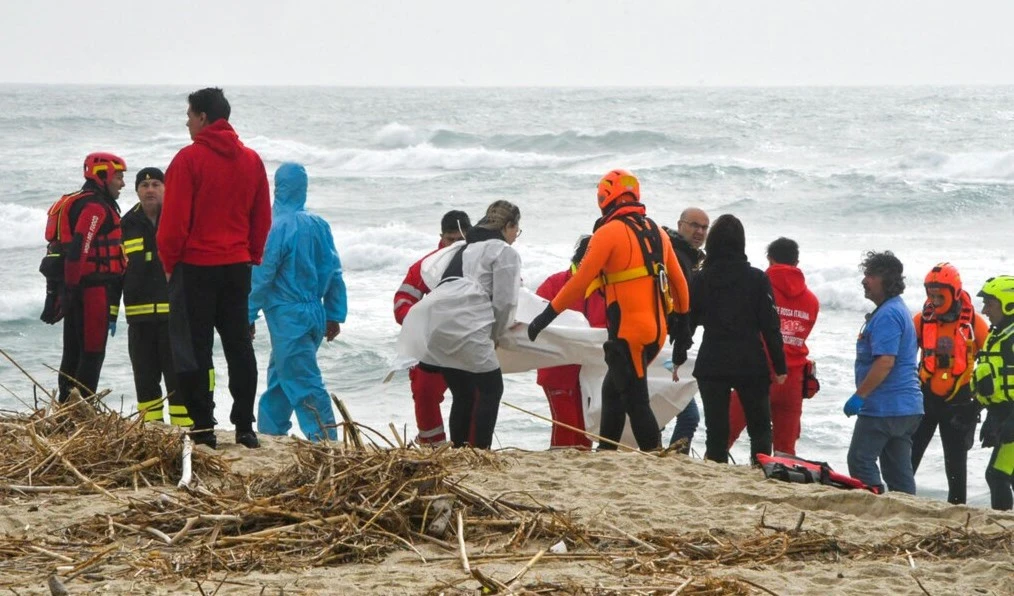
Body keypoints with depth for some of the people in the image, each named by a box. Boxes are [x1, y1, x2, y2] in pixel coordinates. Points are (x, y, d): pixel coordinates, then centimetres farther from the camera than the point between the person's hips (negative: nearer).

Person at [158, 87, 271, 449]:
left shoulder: (189, 159, -11)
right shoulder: (251, 161, 7)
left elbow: (174, 219, -12)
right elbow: (262, 218, 10)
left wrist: (169, 262, 0)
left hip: (195, 266, -5)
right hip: (237, 266, 5)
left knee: (194, 348, 0)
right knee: (239, 345, 10)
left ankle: (203, 429, -1)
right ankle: (245, 428, 9)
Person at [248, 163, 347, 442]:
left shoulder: (278, 227, -15)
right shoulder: (319, 225, 5)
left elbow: (261, 276, -13)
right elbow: (334, 273, 9)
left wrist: (248, 316, -5)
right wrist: (335, 315, 15)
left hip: (287, 317, -8)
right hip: (315, 314, 8)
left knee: (304, 384, -8)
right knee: (278, 377, 19)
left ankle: (325, 440, -14)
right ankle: (269, 432, 26)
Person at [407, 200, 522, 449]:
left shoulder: (464, 249, 31)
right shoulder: (505, 253, 7)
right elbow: (504, 302, 2)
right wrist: (494, 336, 16)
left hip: (433, 321, 8)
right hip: (464, 325, -8)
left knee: (463, 394, 16)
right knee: (491, 389, 1)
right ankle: (480, 452, -5)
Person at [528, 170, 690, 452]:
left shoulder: (610, 232, -9)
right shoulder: (656, 232, 13)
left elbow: (580, 281, -12)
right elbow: (678, 282, 16)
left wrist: (547, 315, -6)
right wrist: (682, 326, 25)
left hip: (628, 332, -8)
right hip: (657, 330, 8)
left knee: (635, 401, -5)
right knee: (612, 391, 19)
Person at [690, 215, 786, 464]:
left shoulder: (701, 279, -1)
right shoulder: (757, 279, -4)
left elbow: (687, 321, 4)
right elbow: (770, 326, -5)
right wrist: (779, 366, 1)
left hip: (711, 366, 1)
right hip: (751, 365, -1)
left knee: (716, 430, 4)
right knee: (760, 429, 11)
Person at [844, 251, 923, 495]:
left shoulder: (887, 315, -16)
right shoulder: (899, 310, 18)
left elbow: (885, 362, -24)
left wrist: (859, 395, -20)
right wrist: (864, 395, 24)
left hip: (883, 408, -10)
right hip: (907, 407, 10)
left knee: (860, 461, -5)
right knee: (899, 470, 10)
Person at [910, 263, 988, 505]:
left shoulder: (973, 323, -6)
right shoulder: (923, 319, 0)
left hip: (958, 401, -2)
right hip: (925, 396, 2)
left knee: (956, 461, 8)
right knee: (908, 455, -1)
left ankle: (957, 505, 17)